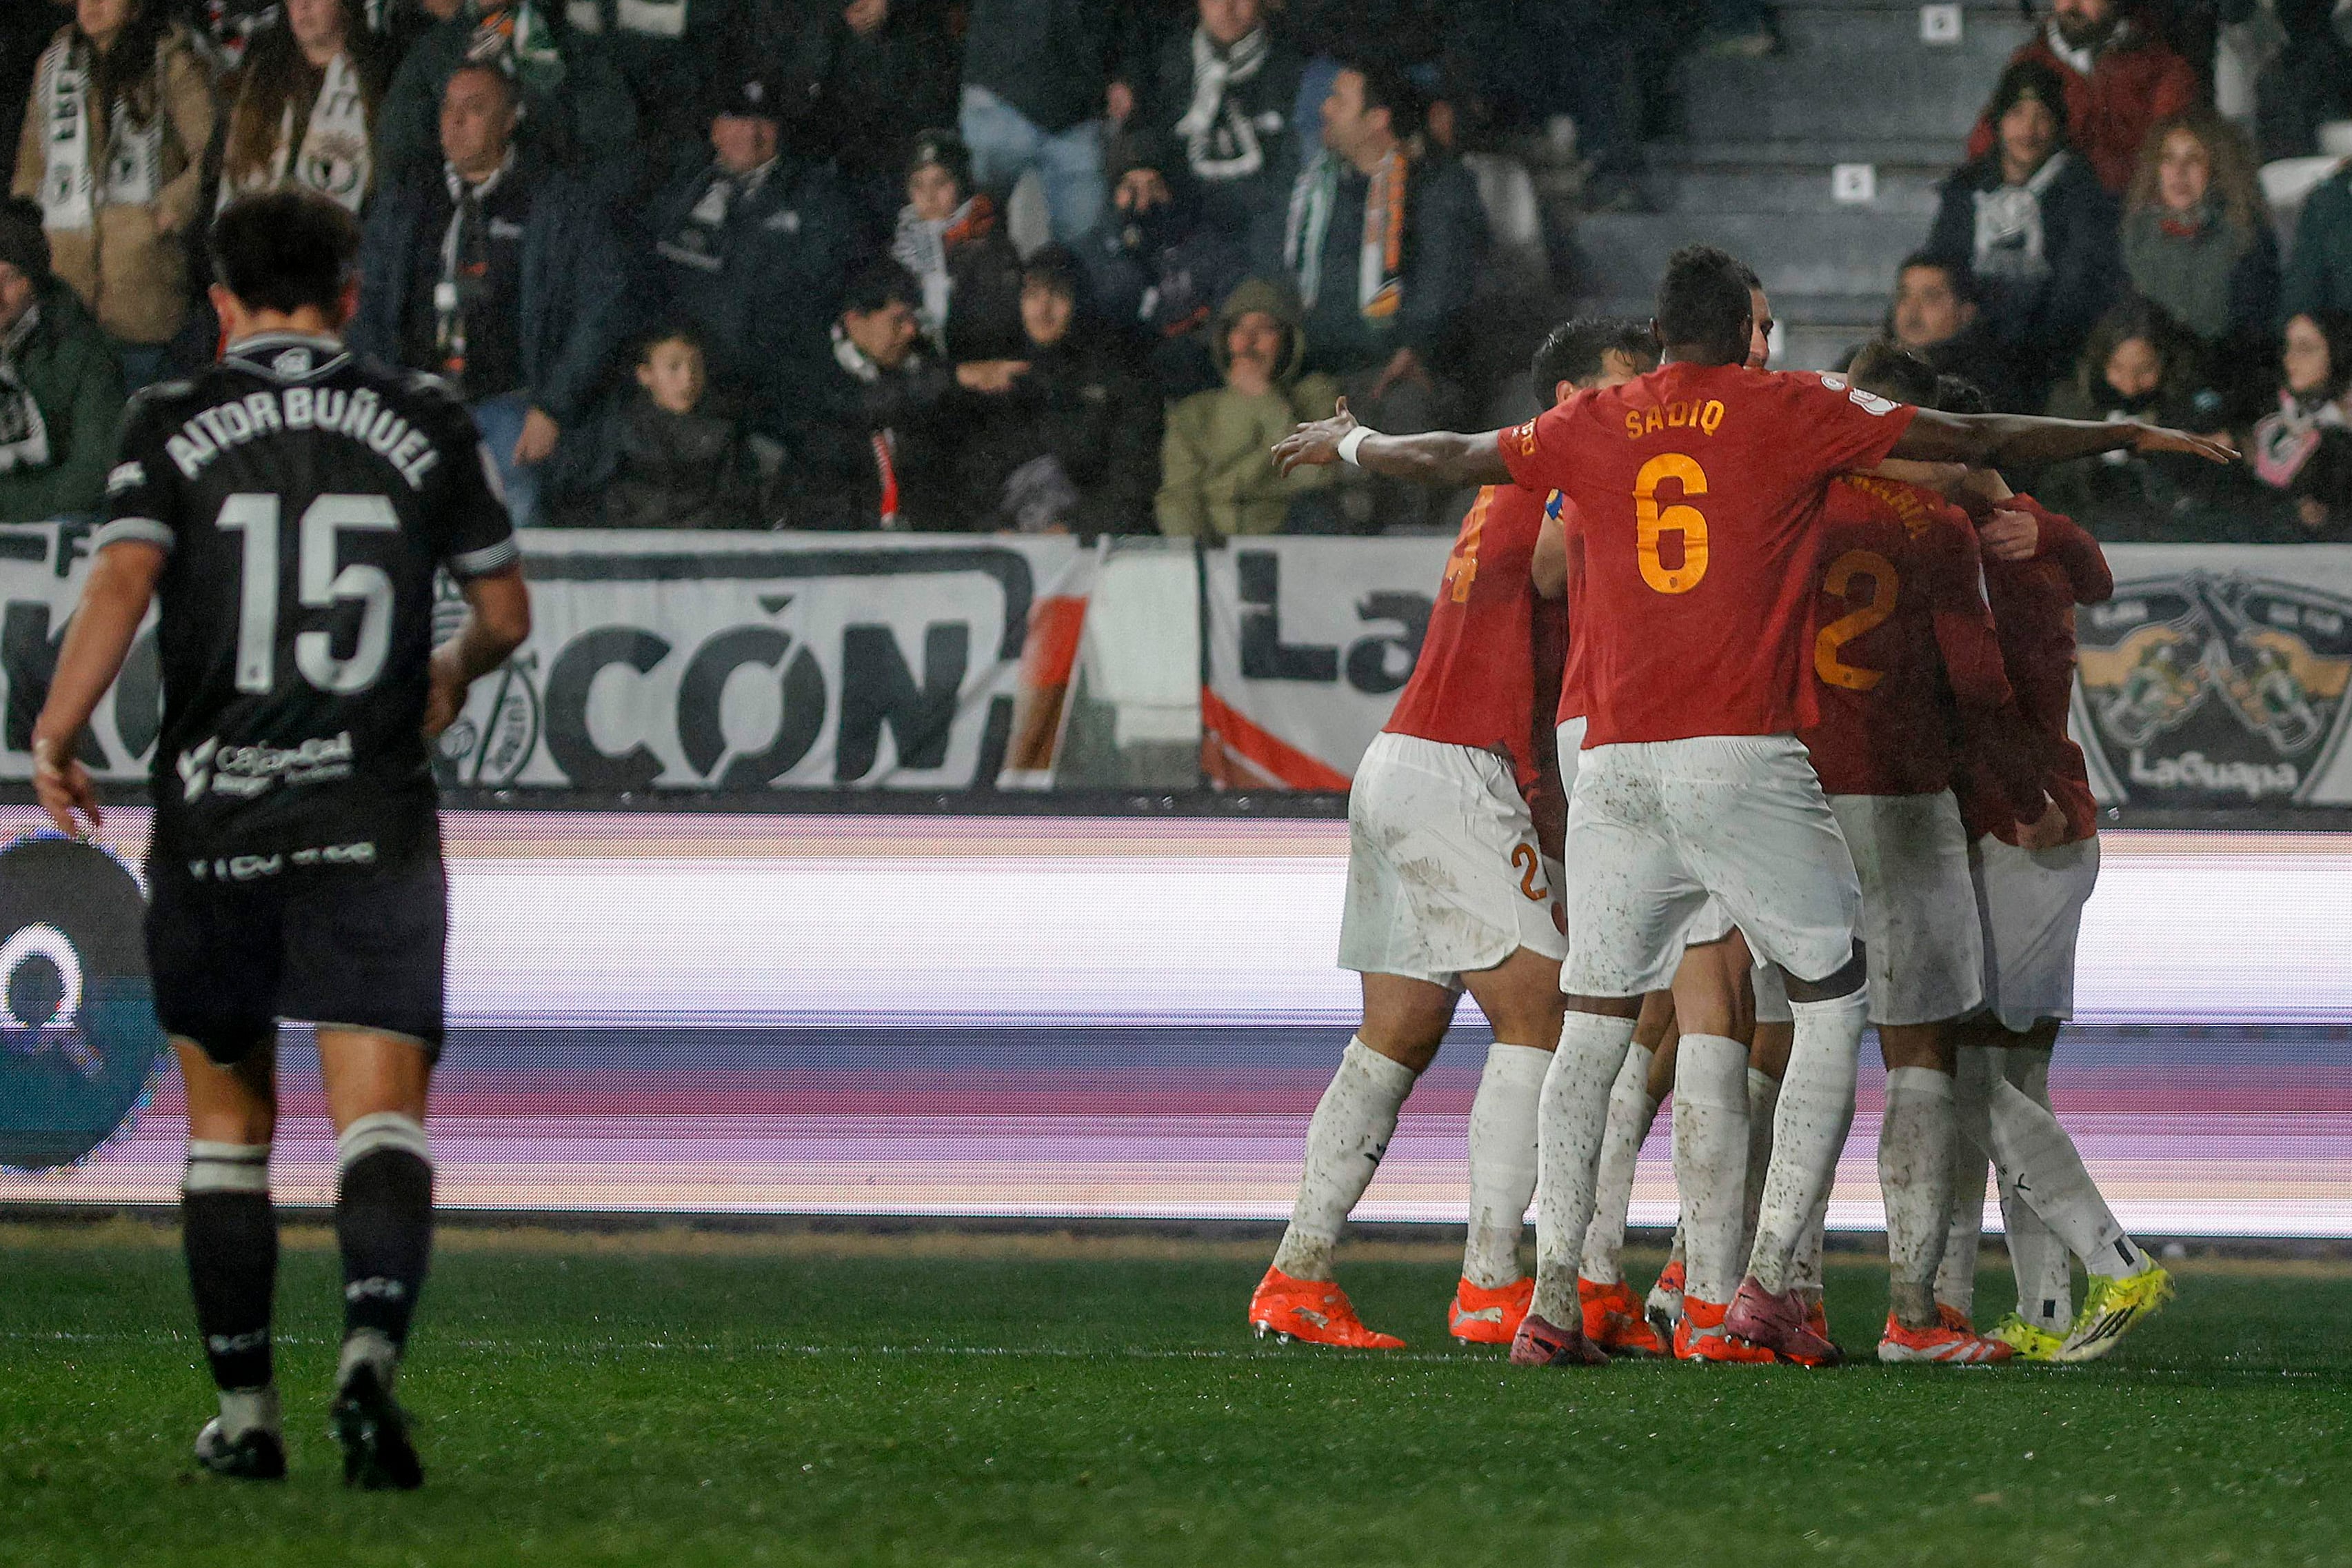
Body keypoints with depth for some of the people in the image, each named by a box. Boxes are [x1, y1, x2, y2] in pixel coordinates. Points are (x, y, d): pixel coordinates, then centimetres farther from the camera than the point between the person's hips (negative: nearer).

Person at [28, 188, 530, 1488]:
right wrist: (452, 675, 34)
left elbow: (123, 578, -13)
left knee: (225, 1126, 15)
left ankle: (244, 1414, 18)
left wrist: (56, 733, -6)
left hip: (211, 820, 0)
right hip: (373, 821, 0)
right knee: (380, 1113, -7)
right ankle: (371, 1353, -33)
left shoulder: (173, 424, 2)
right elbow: (506, 614, 13)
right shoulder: (426, 426, 7)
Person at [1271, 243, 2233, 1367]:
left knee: (1591, 1034, 10)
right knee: (1832, 1009, 7)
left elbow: (1448, 460, 27)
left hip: (1616, 768, 4)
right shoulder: (1795, 416, 4)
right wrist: (2131, 437, 20)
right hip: (1746, 764, -3)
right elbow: (1977, 442, 9)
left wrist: (1346, 442, 48)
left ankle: (1551, 1300, 3)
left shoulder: (1589, 427, 12)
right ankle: (1770, 1275, -4)